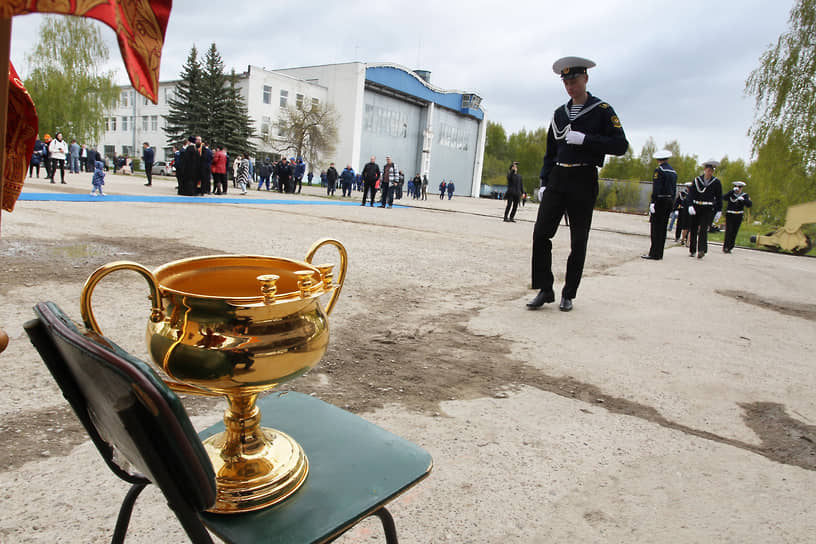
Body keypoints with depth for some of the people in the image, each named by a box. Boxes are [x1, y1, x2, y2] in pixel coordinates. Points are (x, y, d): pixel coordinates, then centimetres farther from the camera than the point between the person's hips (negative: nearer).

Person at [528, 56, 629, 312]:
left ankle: (568, 295, 12)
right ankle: (545, 290, 3)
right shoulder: (560, 113, 15)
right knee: (541, 233, -7)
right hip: (557, 179, 4)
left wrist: (585, 139, -16)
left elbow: (620, 145, -7)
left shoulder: (602, 110, 1)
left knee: (578, 241, 2)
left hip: (584, 181, -4)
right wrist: (544, 182, 8)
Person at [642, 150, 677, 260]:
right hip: (669, 201, 8)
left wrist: (652, 202, -19)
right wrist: (671, 204, 19)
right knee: (662, 228, 11)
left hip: (660, 200, -8)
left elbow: (656, 188, -18)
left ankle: (654, 254, -6)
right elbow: (674, 190, 15)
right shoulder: (673, 171, 15)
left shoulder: (659, 170, -10)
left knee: (656, 227, -6)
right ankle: (659, 253, 15)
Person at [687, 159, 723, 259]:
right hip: (695, 208, 1)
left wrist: (718, 211, 3)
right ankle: (692, 250, 19)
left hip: (708, 210, -1)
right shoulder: (697, 180, 2)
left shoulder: (716, 182, 4)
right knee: (694, 229, 7)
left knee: (703, 229, -13)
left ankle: (701, 250, -17)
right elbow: (691, 194, -2)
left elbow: (719, 198, 7)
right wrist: (690, 205, -16)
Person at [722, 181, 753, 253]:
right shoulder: (731, 193, -3)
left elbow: (749, 204, -12)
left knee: (734, 233, 4)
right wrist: (733, 190, -32)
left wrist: (743, 199, -29)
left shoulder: (744, 195, 1)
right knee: (729, 232, -12)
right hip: (729, 215, -2)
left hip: (738, 217, 2)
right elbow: (725, 198, -25)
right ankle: (725, 248, -7)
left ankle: (729, 248, 14)